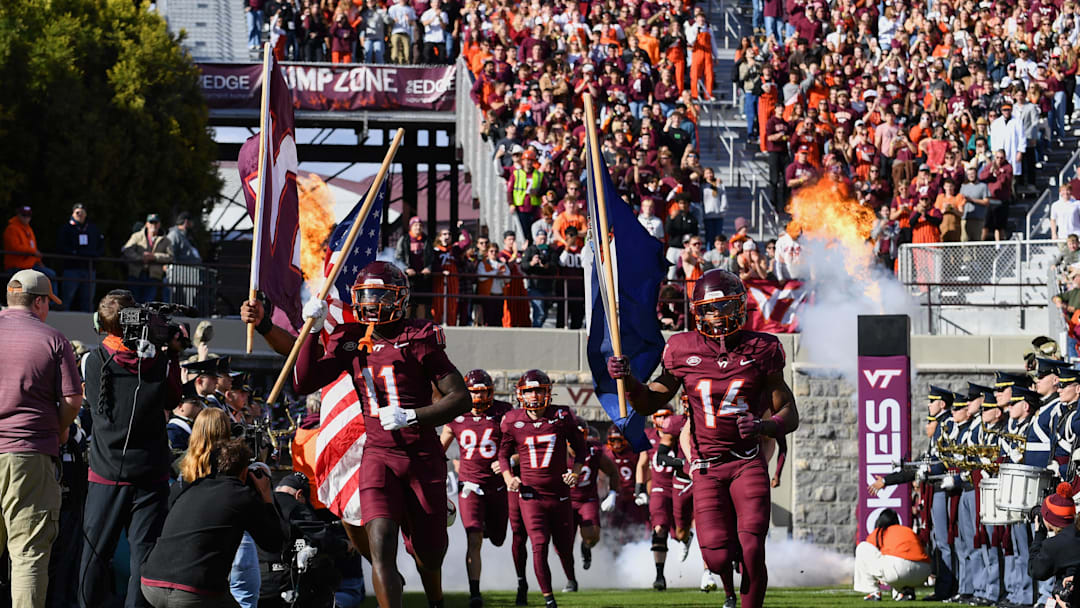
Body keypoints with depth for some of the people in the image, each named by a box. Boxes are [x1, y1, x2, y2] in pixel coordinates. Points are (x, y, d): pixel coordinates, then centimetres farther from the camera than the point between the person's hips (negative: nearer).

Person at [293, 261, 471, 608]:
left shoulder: (419, 340, -6)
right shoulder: (350, 342, 6)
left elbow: (460, 399, -8)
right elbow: (304, 384, 2)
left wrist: (410, 416, -21)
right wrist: (312, 331, -8)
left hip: (423, 458, -2)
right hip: (378, 456, 2)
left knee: (427, 553, 11)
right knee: (381, 543, -20)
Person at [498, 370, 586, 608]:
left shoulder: (561, 417, -3)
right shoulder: (514, 422, -2)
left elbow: (579, 447, 12)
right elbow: (504, 453, 14)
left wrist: (576, 471, -3)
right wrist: (508, 477, -3)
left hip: (559, 493, 1)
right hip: (531, 494, -1)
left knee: (564, 546, 11)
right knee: (539, 544, -15)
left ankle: (570, 577, 45)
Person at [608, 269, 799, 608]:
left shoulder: (759, 351, -1)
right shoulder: (685, 353, 1)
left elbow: (789, 414, 2)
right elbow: (649, 403, 11)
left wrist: (763, 425, -19)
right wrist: (627, 380, -9)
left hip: (747, 462, -1)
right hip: (707, 466, 1)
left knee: (752, 551, -17)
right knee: (718, 559, -9)